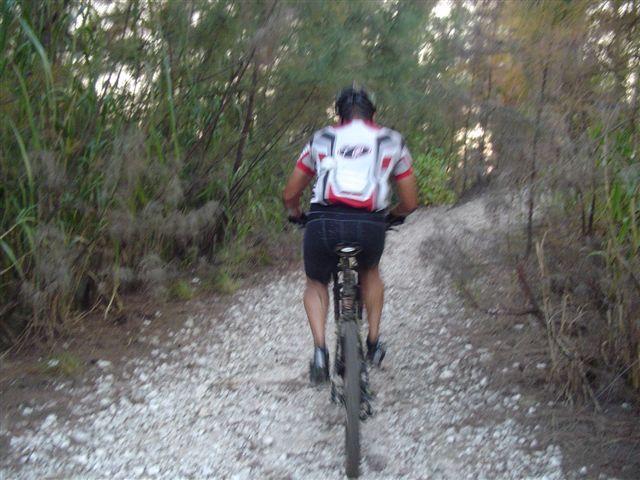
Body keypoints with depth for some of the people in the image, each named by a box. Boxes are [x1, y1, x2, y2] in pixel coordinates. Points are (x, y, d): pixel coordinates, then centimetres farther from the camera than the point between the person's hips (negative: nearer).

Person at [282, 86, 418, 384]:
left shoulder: (321, 140, 21)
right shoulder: (392, 141, 21)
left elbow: (290, 195, 22)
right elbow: (410, 203, 20)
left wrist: (296, 214, 43)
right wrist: (392, 214, 41)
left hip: (324, 223, 0)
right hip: (370, 226, 0)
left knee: (316, 283, 27)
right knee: (370, 271, 34)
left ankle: (320, 349, 8)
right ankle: (374, 343, 30)